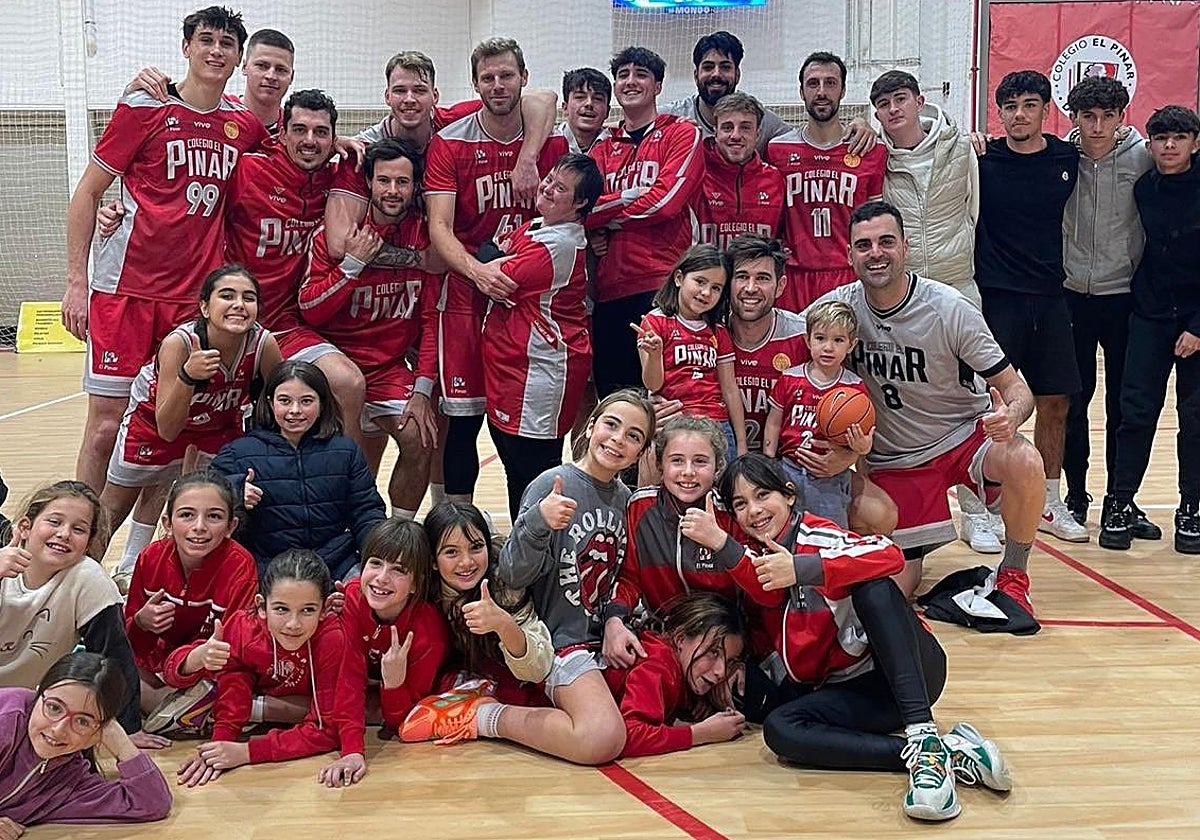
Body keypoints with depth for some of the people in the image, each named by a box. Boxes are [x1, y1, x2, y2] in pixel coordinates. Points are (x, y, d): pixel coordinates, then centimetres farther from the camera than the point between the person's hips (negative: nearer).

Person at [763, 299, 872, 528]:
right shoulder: (789, 379, -1)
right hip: (788, 467, 1)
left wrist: (863, 446, -26)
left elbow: (861, 436, -2)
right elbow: (774, 423, 7)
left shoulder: (854, 388, -3)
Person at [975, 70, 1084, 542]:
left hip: (1050, 298, 4)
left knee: (1055, 403, 9)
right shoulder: (981, 160, -4)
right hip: (995, 297, -4)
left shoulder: (1067, 158, 5)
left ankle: (1049, 504, 24)